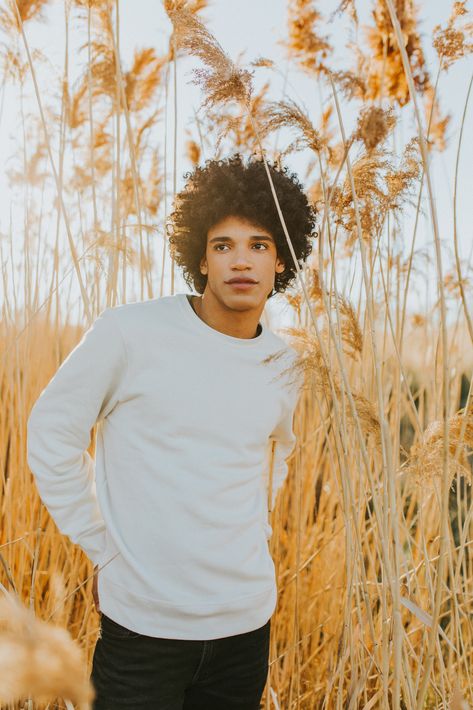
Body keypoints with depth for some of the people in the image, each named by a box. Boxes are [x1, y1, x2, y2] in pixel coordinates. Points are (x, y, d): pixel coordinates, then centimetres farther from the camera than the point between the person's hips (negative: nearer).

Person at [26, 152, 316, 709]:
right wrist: (105, 550, -5)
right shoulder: (129, 332, -13)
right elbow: (51, 436, -6)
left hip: (248, 621, 4)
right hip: (143, 622, -4)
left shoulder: (284, 365, 1)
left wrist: (252, 533, 11)